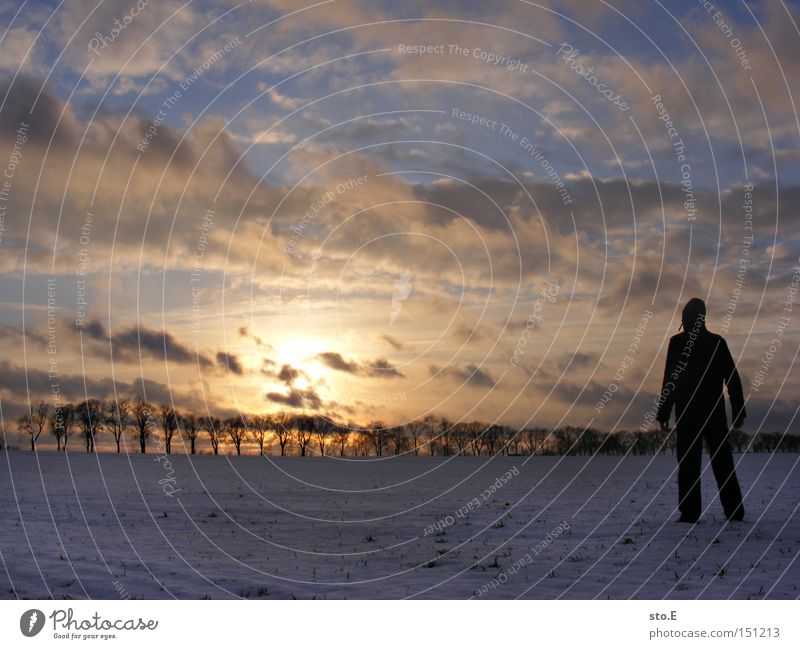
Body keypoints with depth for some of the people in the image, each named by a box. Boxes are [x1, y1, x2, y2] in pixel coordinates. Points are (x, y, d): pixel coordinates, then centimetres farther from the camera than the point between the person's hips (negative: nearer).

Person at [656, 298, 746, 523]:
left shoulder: (677, 342, -4)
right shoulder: (717, 342, 7)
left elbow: (669, 380, -8)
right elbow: (733, 379, 6)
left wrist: (663, 413, -6)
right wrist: (739, 411, 10)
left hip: (688, 412, -3)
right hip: (715, 412, 3)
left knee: (688, 462, -2)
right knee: (722, 462, 10)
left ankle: (690, 512, -7)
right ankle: (734, 511, 10)